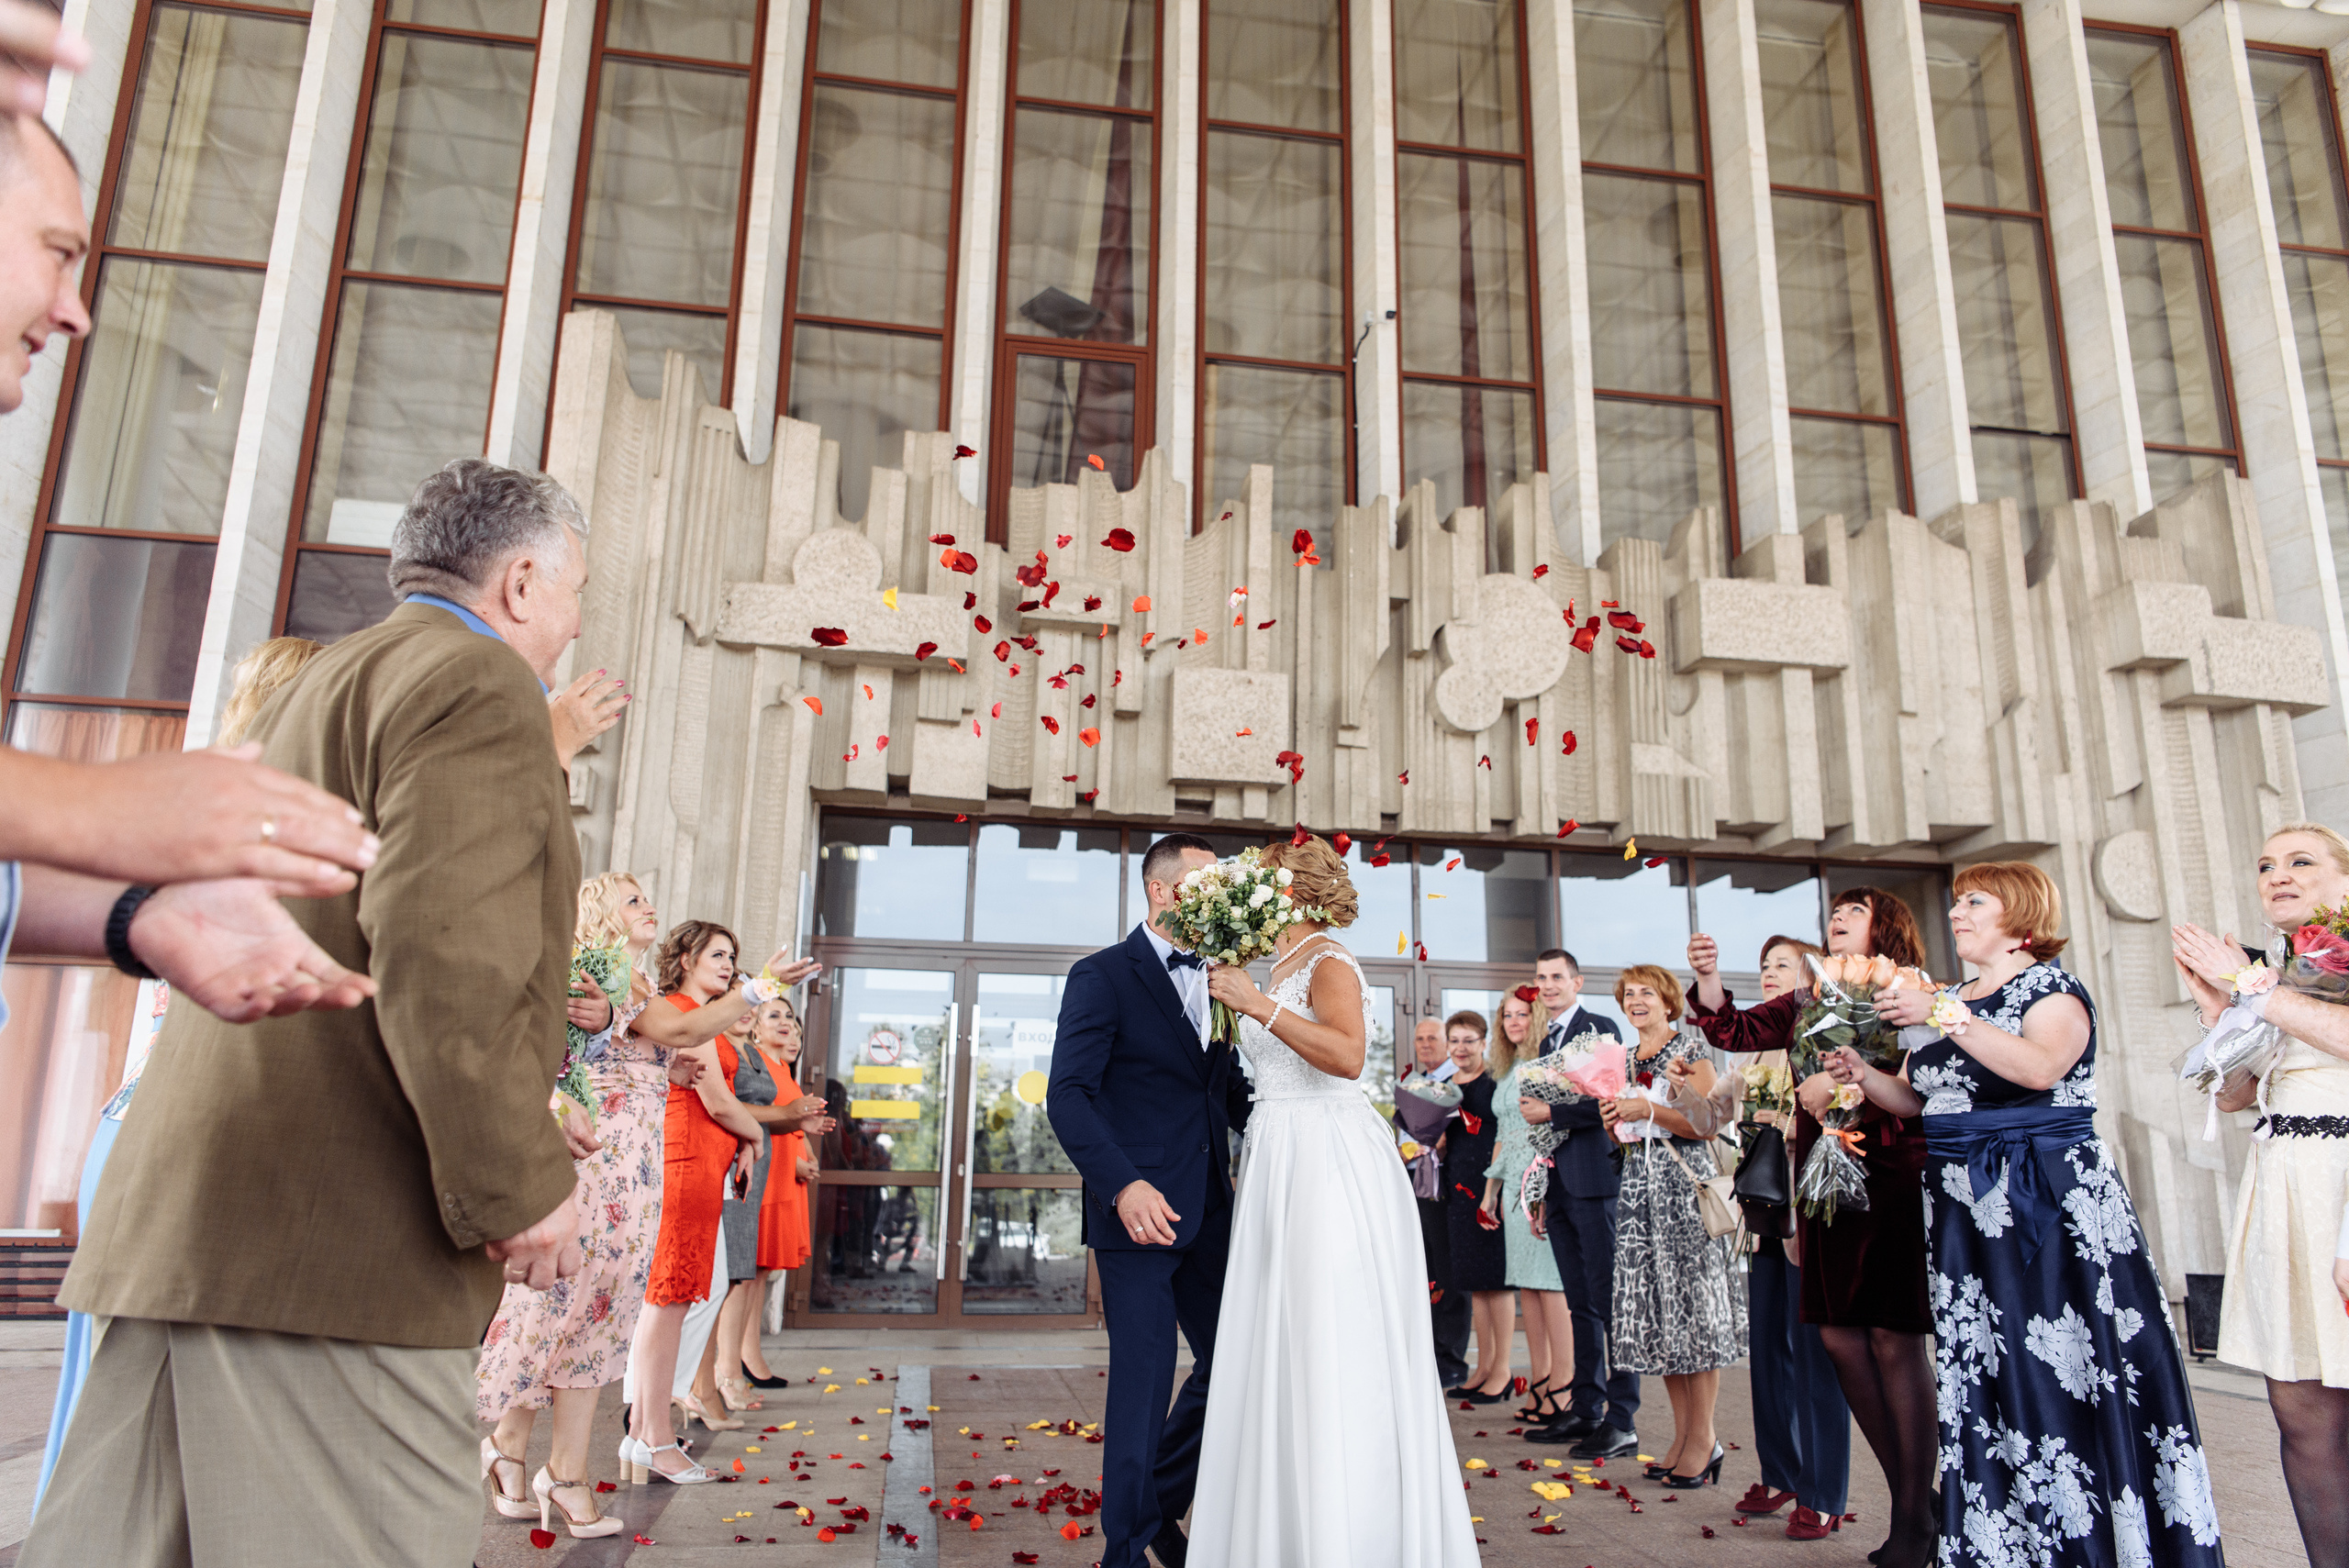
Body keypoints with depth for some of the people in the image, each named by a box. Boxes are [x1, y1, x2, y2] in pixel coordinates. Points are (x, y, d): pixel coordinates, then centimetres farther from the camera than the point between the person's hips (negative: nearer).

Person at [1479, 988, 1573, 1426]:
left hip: (1544, 1183, -8)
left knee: (1551, 1283, -7)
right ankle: (1539, 1381, 14)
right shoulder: (1505, 1072, 19)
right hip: (1514, 1186, 8)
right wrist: (1491, 1189, 20)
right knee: (1526, 1284, 8)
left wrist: (1545, 1192, -18)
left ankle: (1561, 1387, -1)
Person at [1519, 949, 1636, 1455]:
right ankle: (1586, 1410, 19)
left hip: (1595, 1181, -8)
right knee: (1580, 1305, 12)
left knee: (1609, 1303, -5)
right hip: (1560, 1188, 8)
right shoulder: (1547, 1043, 20)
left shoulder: (1600, 1029, -4)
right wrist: (1541, 1195, 20)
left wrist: (1549, 1111, -12)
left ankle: (1622, 1422, -1)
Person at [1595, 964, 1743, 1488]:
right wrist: (1612, 1120, 1)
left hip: (1684, 1187, -6)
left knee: (1694, 1305, -6)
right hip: (1640, 1189, 6)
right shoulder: (1623, 1061, 16)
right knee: (1656, 1310, 4)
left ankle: (1703, 1438, 0)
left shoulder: (1690, 1051, 0)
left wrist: (1647, 1110, -17)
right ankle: (1681, 1433, 11)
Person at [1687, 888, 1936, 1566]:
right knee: (1839, 1335, 6)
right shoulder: (1806, 1003, 15)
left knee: (1894, 1339, -3)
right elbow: (1735, 1035, 7)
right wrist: (1708, 978, -8)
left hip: (1894, 1177, -6)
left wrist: (1844, 1086, -18)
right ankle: (1908, 1491, 20)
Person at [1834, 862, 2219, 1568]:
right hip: (1964, 1210, 7)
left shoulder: (2050, 987, -4)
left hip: (2048, 1200, -6)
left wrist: (1943, 1015, -26)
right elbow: (1914, 1097, 17)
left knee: (2069, 1371, -5)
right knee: (1983, 1374, 8)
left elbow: (2040, 1067, -24)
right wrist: (1863, 1075, -1)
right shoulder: (1950, 1000, 16)